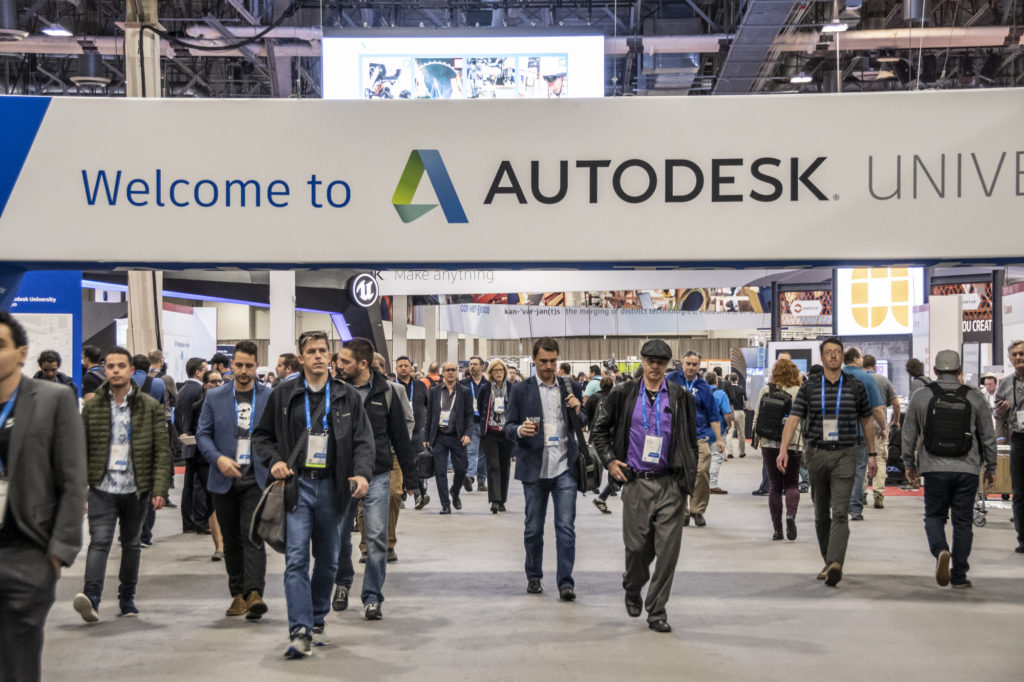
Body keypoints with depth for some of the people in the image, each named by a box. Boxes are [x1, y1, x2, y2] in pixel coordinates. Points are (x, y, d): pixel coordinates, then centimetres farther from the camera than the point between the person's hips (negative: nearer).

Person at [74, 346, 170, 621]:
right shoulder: (92, 407, 3)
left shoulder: (150, 407, 0)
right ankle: (91, 598, -22)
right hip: (102, 488, 0)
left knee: (131, 544, 12)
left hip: (136, 489, 1)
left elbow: (162, 451, -2)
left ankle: (127, 598, 24)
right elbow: (81, 449, 6)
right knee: (99, 541, -13)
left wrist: (160, 489, -10)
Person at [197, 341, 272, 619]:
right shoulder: (214, 396, 7)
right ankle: (238, 594, 17)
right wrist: (218, 459, -12)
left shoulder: (271, 397, 4)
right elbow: (202, 434, 5)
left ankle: (254, 593, -19)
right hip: (224, 480, 2)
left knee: (253, 536, -13)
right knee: (231, 540, 8)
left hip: (257, 479, -2)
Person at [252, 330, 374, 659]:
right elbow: (262, 435, 12)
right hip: (296, 485, -2)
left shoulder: (348, 397, 6)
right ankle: (300, 631, -12)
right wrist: (274, 461, -6)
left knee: (328, 559, 12)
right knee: (296, 558, -10)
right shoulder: (283, 395, 4)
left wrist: (362, 474, -13)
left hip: (331, 487, 2)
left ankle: (318, 619, 29)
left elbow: (364, 440, 4)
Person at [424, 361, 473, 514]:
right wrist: (427, 437, 6)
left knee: (461, 469, 0)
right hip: (439, 437, 1)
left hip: (457, 437, 0)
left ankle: (455, 494, 29)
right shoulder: (434, 391, 7)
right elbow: (429, 414, 9)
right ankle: (445, 504, 5)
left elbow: (469, 414, 4)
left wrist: (467, 434, -9)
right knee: (440, 471, -2)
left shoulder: (465, 392, 4)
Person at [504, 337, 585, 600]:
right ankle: (534, 576, 25)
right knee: (533, 527, 10)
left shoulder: (570, 389, 9)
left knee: (566, 526, -6)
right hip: (534, 468, 0)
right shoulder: (521, 391, 4)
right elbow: (508, 427, 3)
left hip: (565, 467, 0)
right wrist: (520, 430, -19)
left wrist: (578, 411, -7)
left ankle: (566, 581, -2)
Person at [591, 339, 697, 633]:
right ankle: (632, 588, 36)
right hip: (636, 482, 0)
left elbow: (692, 441, 9)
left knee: (668, 549, -3)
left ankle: (657, 611, 8)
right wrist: (609, 460, 2)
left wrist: (689, 479, 3)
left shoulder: (681, 397, 5)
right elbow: (599, 430, 13)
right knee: (637, 546, 4)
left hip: (670, 484, 0)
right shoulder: (624, 395, 4)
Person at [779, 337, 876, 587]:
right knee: (821, 514, 11)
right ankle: (829, 563, 25)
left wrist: (872, 454, 14)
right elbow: (793, 419, -5)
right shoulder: (809, 388, 4)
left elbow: (866, 421, 14)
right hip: (816, 454, 2)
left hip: (845, 454, -2)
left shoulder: (856, 387, 4)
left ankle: (835, 565, -27)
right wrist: (783, 449, -19)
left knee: (840, 512, -15)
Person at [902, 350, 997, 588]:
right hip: (967, 470, 0)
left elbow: (909, 434, 6)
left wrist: (909, 464, 19)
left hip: (934, 468, 0)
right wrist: (991, 468, 17)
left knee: (934, 515, 13)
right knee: (963, 521, 7)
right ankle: (959, 576, 10)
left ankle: (940, 551, -15)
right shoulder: (975, 398, 2)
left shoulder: (920, 397, 1)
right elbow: (988, 436, 7)